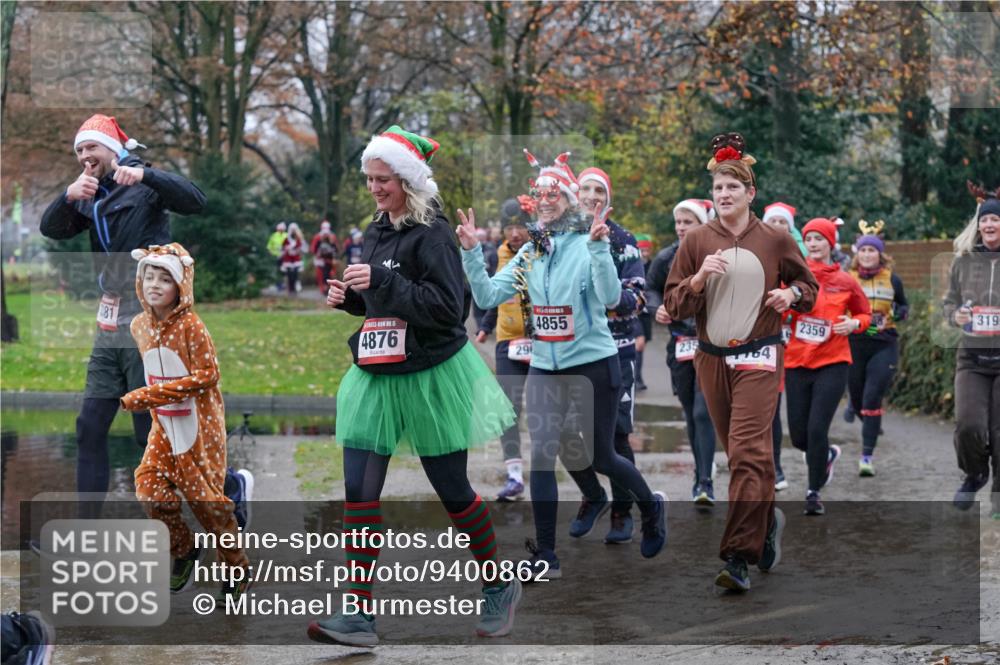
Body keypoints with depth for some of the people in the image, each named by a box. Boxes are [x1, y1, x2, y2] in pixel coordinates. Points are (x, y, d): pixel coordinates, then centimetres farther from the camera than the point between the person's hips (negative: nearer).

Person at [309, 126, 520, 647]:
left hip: (431, 376, -7)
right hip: (376, 375, 7)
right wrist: (349, 297, 2)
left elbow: (448, 308, -22)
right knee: (359, 492, -3)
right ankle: (359, 615, -1)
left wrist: (381, 281, -27)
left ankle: (500, 587, 28)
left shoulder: (432, 234, -13)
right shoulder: (376, 232, 10)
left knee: (452, 490, 6)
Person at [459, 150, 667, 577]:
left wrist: (598, 247, -33)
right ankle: (545, 555, 1)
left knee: (600, 457, 8)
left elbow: (611, 298, -22)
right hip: (544, 368, 4)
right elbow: (488, 297, 0)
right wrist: (471, 252, -12)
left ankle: (651, 506, 37)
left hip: (594, 365, -4)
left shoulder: (590, 244, -9)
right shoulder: (530, 253, 5)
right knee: (541, 456, -5)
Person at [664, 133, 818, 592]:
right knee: (737, 451, 13)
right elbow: (673, 305, 2)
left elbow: (808, 283, 14)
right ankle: (768, 521, 38)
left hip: (758, 358, -3)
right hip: (712, 358, 3)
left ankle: (738, 557, -15)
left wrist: (792, 294, -8)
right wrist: (698, 280, -17)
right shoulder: (696, 242, 2)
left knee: (748, 451, -14)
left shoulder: (775, 240, -1)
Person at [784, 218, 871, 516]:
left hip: (832, 363, -2)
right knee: (799, 436, 5)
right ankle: (827, 455, 40)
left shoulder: (845, 281, 1)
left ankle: (814, 492, 8)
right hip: (797, 363, 2)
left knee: (817, 429, -11)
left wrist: (853, 324, -6)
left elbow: (865, 313, 14)